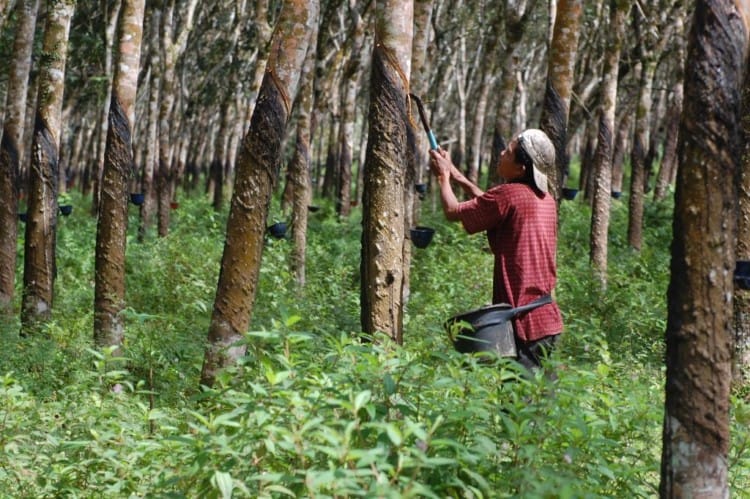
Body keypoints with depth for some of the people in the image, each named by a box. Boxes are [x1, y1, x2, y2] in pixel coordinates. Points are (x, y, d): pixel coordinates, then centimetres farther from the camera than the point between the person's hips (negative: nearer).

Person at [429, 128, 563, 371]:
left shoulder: (509, 194, -15)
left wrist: (443, 176, 15)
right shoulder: (546, 199, 10)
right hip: (548, 319, 9)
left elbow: (453, 211, -3)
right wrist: (458, 177, 29)